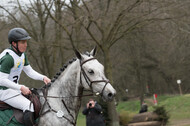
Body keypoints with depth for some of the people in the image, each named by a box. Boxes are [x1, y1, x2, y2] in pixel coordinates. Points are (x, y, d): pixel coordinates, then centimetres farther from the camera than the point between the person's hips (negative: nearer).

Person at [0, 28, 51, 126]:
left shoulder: (22, 54, 8)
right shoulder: (8, 57, -22)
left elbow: (30, 71, 15)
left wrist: (43, 78, -3)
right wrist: (21, 88, -24)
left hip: (14, 88, 10)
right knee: (28, 106, -24)